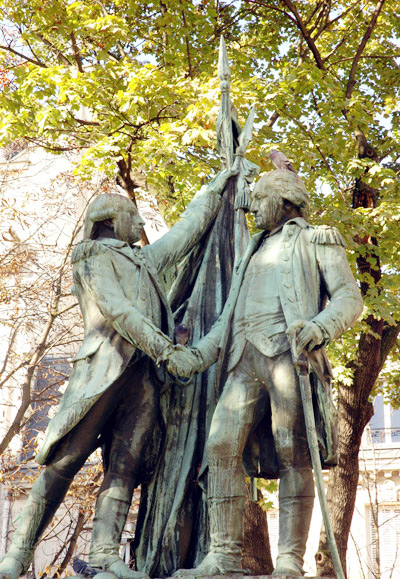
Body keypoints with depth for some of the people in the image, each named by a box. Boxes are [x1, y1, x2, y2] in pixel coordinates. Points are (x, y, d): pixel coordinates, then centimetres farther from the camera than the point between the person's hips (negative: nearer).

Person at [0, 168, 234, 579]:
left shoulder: (146, 260, 29)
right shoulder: (92, 257, 7)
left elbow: (189, 228, 39)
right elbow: (117, 310, -7)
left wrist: (216, 187, 44)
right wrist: (166, 348, -15)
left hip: (144, 373, 7)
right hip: (104, 366, -7)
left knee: (125, 466, -7)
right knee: (65, 460, -11)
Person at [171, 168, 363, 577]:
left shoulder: (317, 240, 16)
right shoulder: (253, 255, 35)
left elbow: (349, 297, 1)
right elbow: (228, 319, 31)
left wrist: (321, 327, -19)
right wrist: (197, 355, 15)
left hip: (287, 350, -6)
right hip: (245, 358, 6)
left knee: (293, 453, -12)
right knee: (221, 445, -10)